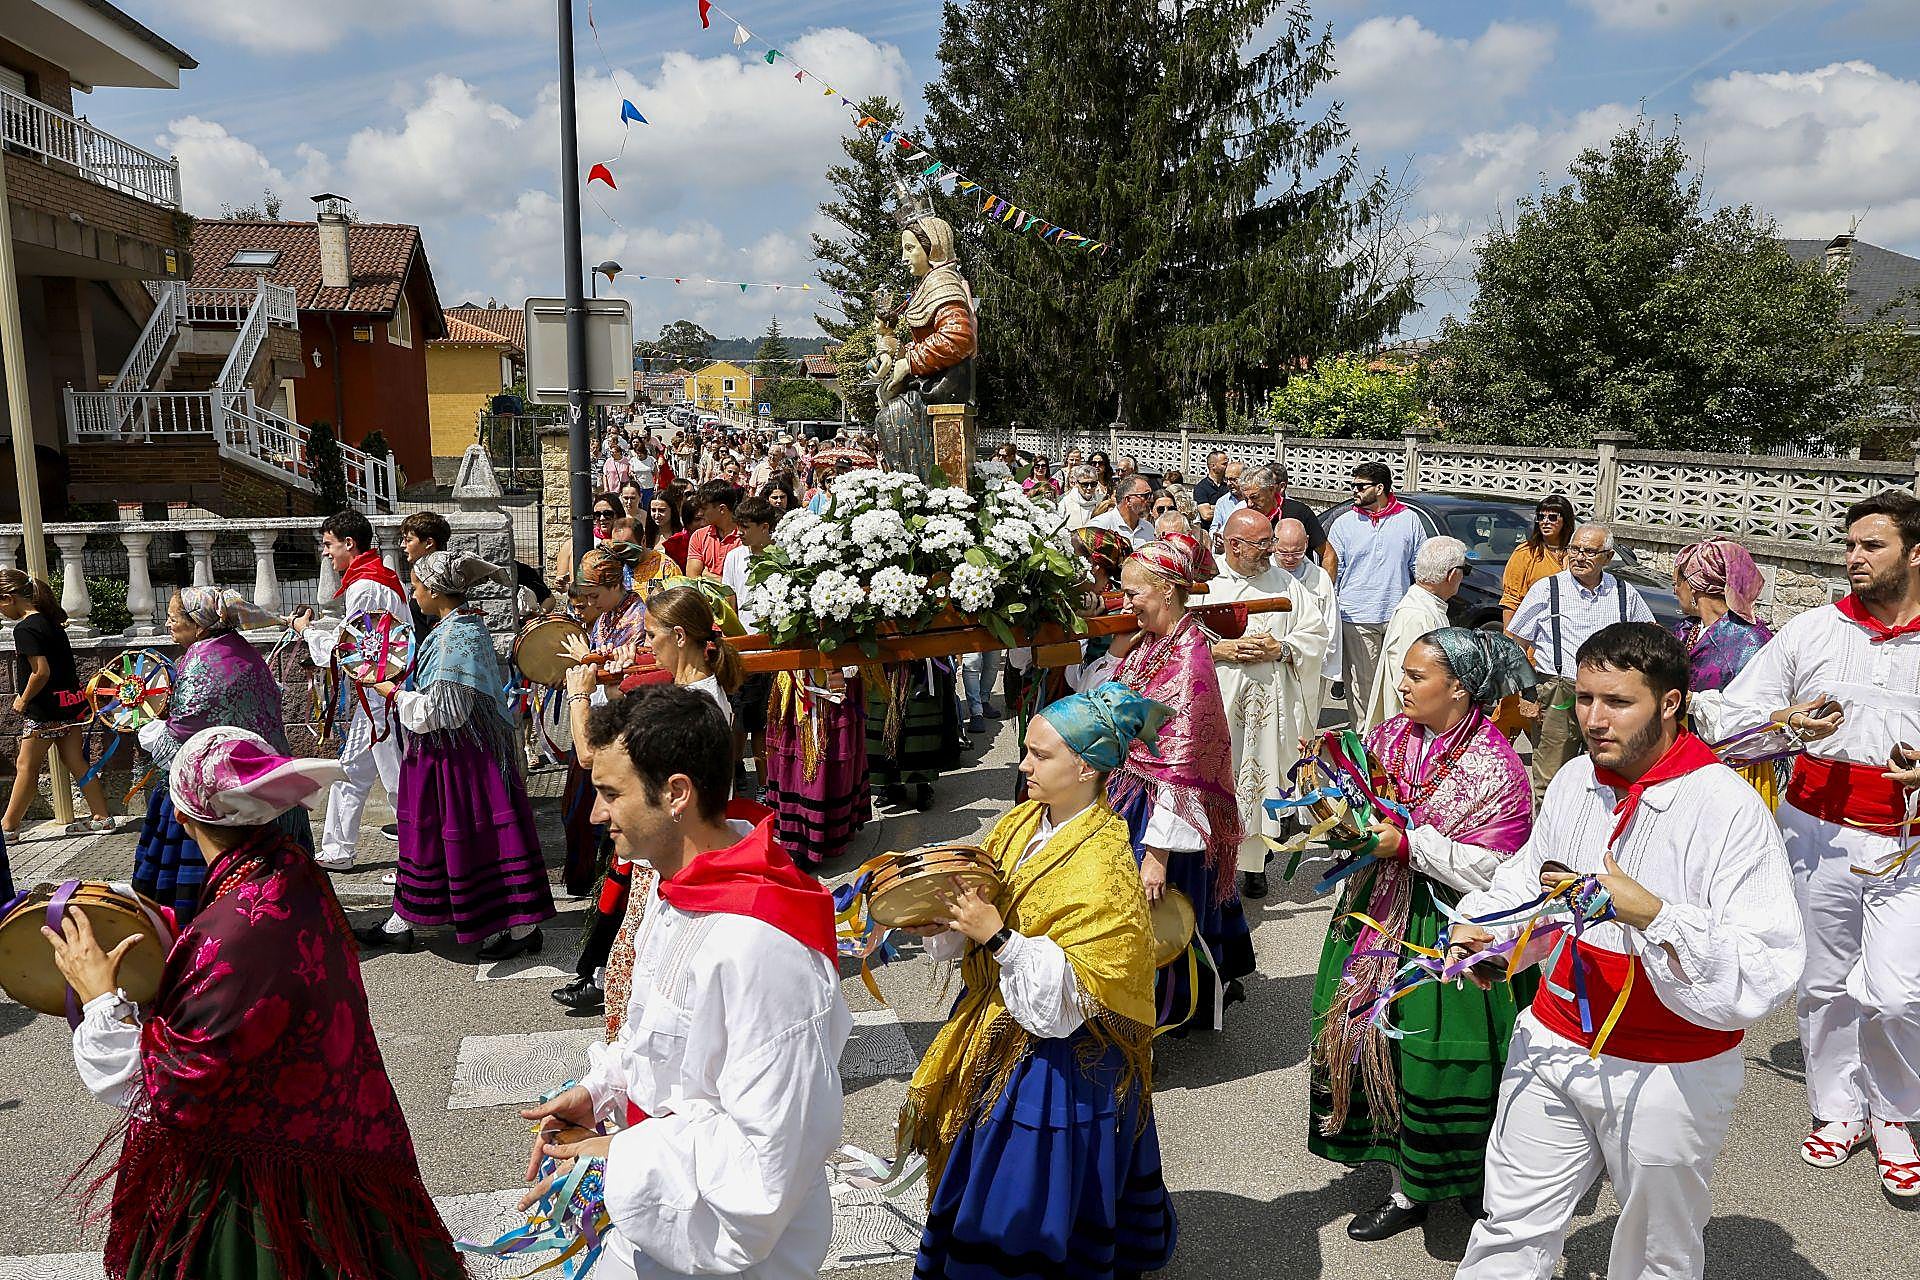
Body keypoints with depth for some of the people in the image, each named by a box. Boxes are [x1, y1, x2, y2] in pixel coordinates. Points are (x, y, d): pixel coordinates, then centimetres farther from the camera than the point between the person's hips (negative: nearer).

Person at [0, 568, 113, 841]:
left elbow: (41, 672, -23)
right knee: (76, 762, 11)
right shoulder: (49, 619, 10)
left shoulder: (25, 629, -17)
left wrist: (23, 700, -11)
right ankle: (102, 818, 12)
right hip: (70, 702, 8)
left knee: (26, 766, 2)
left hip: (47, 709, -8)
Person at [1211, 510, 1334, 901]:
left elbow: (1318, 630, 10)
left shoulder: (1283, 583, 10)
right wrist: (1220, 650, -14)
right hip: (1215, 701, -2)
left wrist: (1281, 649, -7)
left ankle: (1254, 864, 13)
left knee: (1259, 776, 3)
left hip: (1268, 703, 2)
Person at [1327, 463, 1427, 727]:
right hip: (1357, 619, -1)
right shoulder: (1344, 523, 5)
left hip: (1400, 617, 1)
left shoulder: (1409, 520, 6)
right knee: (1361, 685, 0)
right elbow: (1332, 572, 8)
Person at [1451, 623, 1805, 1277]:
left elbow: (1767, 972, -26)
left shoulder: (1729, 811, -21)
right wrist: (1484, 929, -2)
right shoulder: (1575, 780, -1)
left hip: (1671, 1074, -4)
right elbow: (1527, 880, 16)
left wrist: (1652, 914, -37)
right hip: (1555, 1044, 5)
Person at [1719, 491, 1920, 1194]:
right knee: (1825, 983, 12)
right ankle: (1838, 1108, 32)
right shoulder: (1810, 630, 4)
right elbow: (1738, 710, 6)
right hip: (1817, 829, 2)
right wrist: (1784, 722, -15)